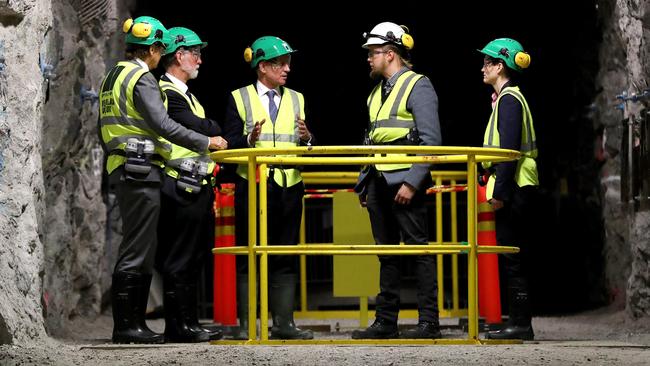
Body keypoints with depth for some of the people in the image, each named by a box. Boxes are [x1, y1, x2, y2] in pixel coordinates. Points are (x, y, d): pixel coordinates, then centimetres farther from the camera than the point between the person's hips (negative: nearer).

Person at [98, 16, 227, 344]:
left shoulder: (112, 78, 18)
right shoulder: (142, 79, -11)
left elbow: (104, 129, 22)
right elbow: (163, 125, -20)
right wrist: (205, 143, -13)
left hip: (121, 168, 10)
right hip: (142, 170, -10)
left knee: (140, 251, 12)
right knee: (136, 252, -9)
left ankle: (134, 322, 12)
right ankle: (125, 326, -10)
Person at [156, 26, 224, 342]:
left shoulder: (184, 93, 23)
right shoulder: (166, 92, -11)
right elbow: (199, 128, -19)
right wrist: (216, 130, 2)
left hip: (197, 186, 10)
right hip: (182, 188, -10)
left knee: (194, 257, 11)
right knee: (179, 260, -6)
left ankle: (187, 323, 15)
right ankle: (180, 325, -4)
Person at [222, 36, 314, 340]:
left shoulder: (296, 100, 15)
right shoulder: (239, 99, 4)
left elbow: (309, 150, 11)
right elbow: (229, 145, -3)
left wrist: (307, 138, -11)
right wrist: (249, 140, -22)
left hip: (289, 186, 4)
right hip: (252, 186, -3)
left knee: (286, 258, 4)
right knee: (248, 257, -1)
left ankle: (283, 323, 7)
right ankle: (246, 324, 2)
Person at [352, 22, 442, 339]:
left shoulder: (418, 86, -5)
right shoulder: (377, 92, 19)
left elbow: (431, 141, -13)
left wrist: (412, 182, -19)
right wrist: (364, 183, 17)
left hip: (405, 182, -8)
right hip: (379, 182, 8)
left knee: (418, 249, -7)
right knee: (386, 253, 9)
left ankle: (429, 322, -6)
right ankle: (385, 322, 12)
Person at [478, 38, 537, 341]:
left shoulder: (509, 99, -11)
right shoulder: (509, 97, 19)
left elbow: (509, 149, -19)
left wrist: (500, 192, -21)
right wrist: (497, 187, 23)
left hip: (514, 189, -10)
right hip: (515, 190, 10)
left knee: (511, 258, -9)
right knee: (512, 258, 9)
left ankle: (520, 324, -9)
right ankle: (519, 323, 11)